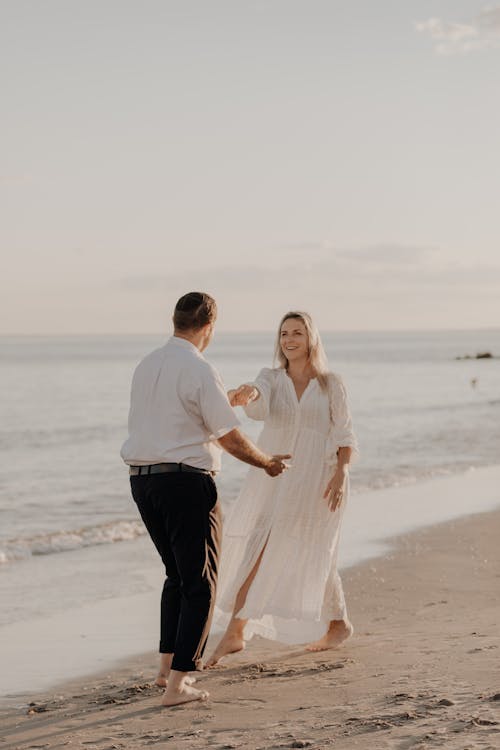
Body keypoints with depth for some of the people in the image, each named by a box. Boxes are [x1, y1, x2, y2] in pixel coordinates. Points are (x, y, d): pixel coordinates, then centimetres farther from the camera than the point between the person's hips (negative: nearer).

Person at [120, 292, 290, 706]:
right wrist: (268, 462, 7)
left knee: (177, 574, 23)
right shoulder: (200, 370, -14)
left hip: (142, 479, 7)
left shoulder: (146, 366, 9)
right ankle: (178, 683, -2)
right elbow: (231, 439, -11)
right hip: (186, 482, -7)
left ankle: (167, 666, 26)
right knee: (200, 583, 2)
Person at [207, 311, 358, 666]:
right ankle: (234, 633, -3)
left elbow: (344, 435, 1)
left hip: (315, 481, -2)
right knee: (252, 554, -6)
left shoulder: (331, 384, 2)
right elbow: (258, 400, -19)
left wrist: (341, 474, -14)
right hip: (271, 479, 2)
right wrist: (245, 395, -44)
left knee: (312, 559, 4)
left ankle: (339, 623, 27)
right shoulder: (271, 378, 4)